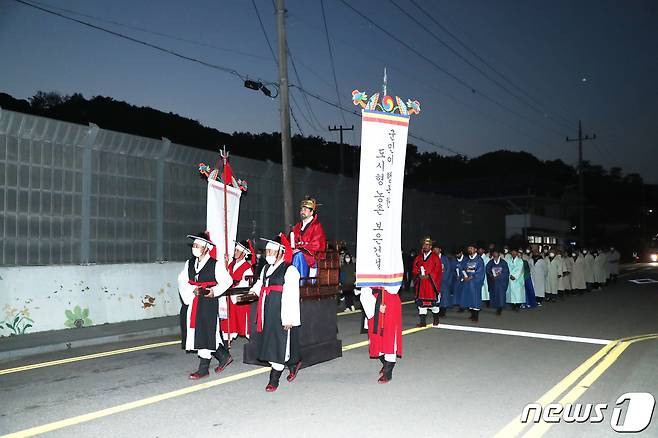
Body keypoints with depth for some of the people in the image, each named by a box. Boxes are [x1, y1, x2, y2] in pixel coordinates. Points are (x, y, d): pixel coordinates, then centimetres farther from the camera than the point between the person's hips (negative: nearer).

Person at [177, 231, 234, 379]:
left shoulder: (215, 265, -9)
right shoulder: (189, 263, 8)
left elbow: (227, 281, -6)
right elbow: (182, 280, 6)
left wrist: (214, 291, -18)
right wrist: (192, 289, -11)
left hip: (209, 303, -6)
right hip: (194, 303, 6)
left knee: (206, 333, -2)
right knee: (197, 333, 11)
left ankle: (203, 369, 9)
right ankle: (224, 356, 28)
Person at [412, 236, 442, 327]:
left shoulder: (435, 257, -2)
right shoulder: (418, 257, 10)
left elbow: (438, 270, -9)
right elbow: (414, 269, 9)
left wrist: (428, 276, -18)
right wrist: (419, 275, -10)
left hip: (431, 283, -3)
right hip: (421, 284, 3)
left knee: (433, 301, 7)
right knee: (421, 301, 1)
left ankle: (436, 319, 28)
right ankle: (422, 321, 5)